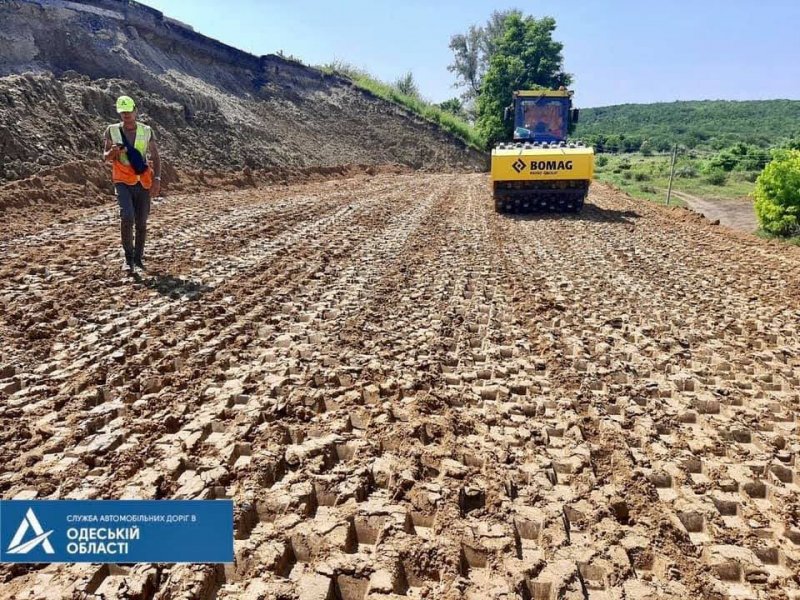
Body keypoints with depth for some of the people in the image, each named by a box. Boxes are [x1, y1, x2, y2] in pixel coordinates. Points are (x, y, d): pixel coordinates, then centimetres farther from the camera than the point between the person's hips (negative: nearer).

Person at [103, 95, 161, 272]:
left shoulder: (146, 131, 3)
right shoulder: (112, 131, 2)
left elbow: (156, 157, 5)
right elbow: (105, 157, 6)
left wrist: (157, 179, -9)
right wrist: (112, 152, -18)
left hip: (143, 183, 2)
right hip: (123, 182, -1)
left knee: (141, 222, 5)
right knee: (127, 217, -20)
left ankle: (138, 258, 20)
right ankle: (128, 257, -4)